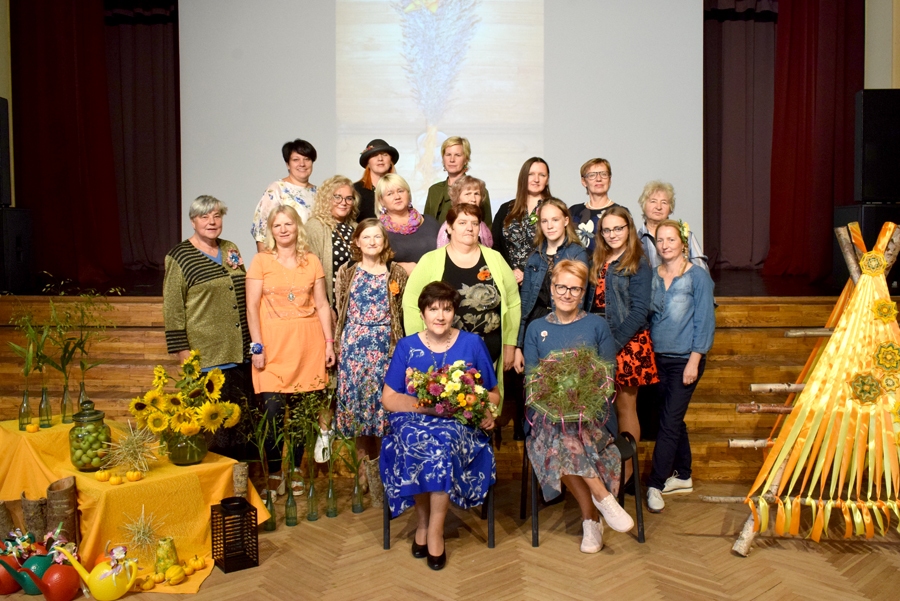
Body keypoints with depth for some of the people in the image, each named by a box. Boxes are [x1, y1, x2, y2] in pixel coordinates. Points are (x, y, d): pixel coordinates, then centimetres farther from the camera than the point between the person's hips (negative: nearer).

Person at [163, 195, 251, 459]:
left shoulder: (231, 250, 13)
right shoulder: (179, 257, -5)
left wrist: (253, 339, 18)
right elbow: (172, 308, -6)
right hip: (207, 354, -6)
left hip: (240, 350, 6)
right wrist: (182, 349, -10)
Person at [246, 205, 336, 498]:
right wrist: (257, 346, -7)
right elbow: (252, 306, 0)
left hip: (308, 344, 2)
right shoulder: (261, 261, 3)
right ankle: (274, 474, 8)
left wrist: (329, 341, 5)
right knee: (273, 412, -6)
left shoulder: (312, 261, 10)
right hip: (273, 344, -2)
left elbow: (321, 305, 10)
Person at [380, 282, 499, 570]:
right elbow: (389, 398, 0)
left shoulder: (472, 344, 4)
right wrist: (429, 407, -15)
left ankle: (435, 529, -19)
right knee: (414, 438, -34)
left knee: (447, 439, -35)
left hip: (459, 423, 0)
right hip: (415, 420, 1)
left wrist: (486, 411, -13)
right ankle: (422, 520, -12)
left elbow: (493, 393, 11)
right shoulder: (406, 346, 4)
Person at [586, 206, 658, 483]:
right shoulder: (597, 262, 13)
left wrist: (614, 342, -18)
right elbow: (589, 303, 12)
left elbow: (639, 311, -12)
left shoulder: (638, 264, -5)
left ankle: (627, 469, 14)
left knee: (625, 406, 4)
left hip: (626, 343, -5)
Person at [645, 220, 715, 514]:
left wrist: (694, 360, -14)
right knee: (674, 420, 14)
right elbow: (647, 315, 9)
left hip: (685, 360, -5)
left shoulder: (698, 276, -7)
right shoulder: (652, 276, 6)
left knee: (669, 422, -4)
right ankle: (682, 476, 29)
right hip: (658, 357, 5)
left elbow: (705, 321, -9)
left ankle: (655, 484, 4)